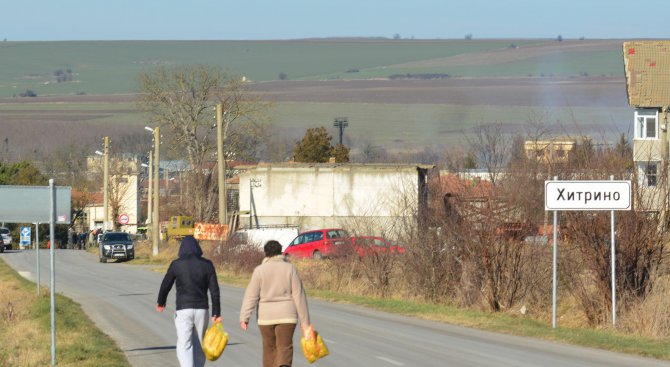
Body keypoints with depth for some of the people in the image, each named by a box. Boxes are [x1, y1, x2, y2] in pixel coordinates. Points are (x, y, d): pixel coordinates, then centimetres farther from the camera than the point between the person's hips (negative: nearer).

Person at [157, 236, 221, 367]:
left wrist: (160, 302, 24)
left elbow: (165, 285, 6)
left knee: (184, 346, -6)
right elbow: (214, 291, -1)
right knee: (199, 346, 16)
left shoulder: (176, 265, -4)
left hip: (183, 310, -3)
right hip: (202, 309, 3)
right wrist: (216, 313, 4)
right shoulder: (207, 265, 2)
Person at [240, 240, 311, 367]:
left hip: (266, 316, 0)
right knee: (284, 347, -4)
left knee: (269, 348, 14)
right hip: (286, 316, 0)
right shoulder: (289, 268, -1)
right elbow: (299, 296, -1)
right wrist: (304, 321, 2)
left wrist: (244, 318, -8)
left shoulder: (259, 270, -2)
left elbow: (251, 296, -7)